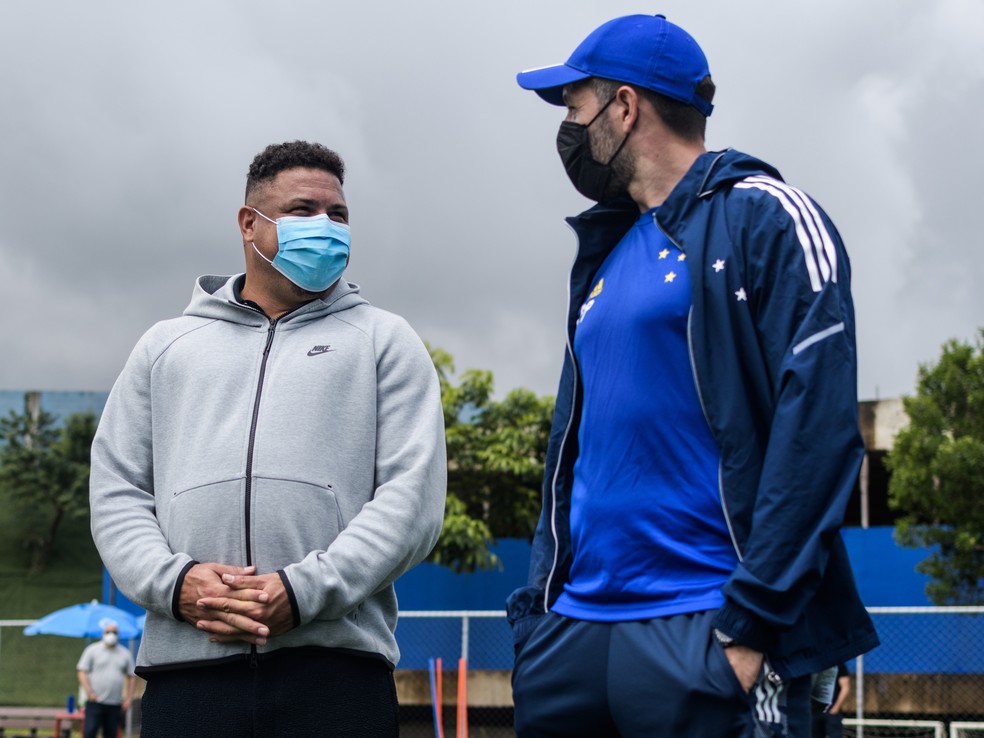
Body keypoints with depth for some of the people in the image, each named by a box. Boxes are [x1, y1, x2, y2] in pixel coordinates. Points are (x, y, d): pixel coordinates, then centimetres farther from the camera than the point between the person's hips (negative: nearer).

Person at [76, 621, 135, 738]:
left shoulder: (125, 654, 12)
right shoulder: (92, 650, 3)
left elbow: (132, 677, 15)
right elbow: (82, 672, -1)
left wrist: (129, 699, 5)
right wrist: (89, 692, -12)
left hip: (115, 705, 3)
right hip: (95, 702, -3)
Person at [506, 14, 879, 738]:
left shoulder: (761, 217, -4)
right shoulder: (608, 254, 19)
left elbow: (816, 426, -14)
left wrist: (752, 620, -20)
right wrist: (537, 601, 12)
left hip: (704, 638, -7)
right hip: (578, 626, 7)